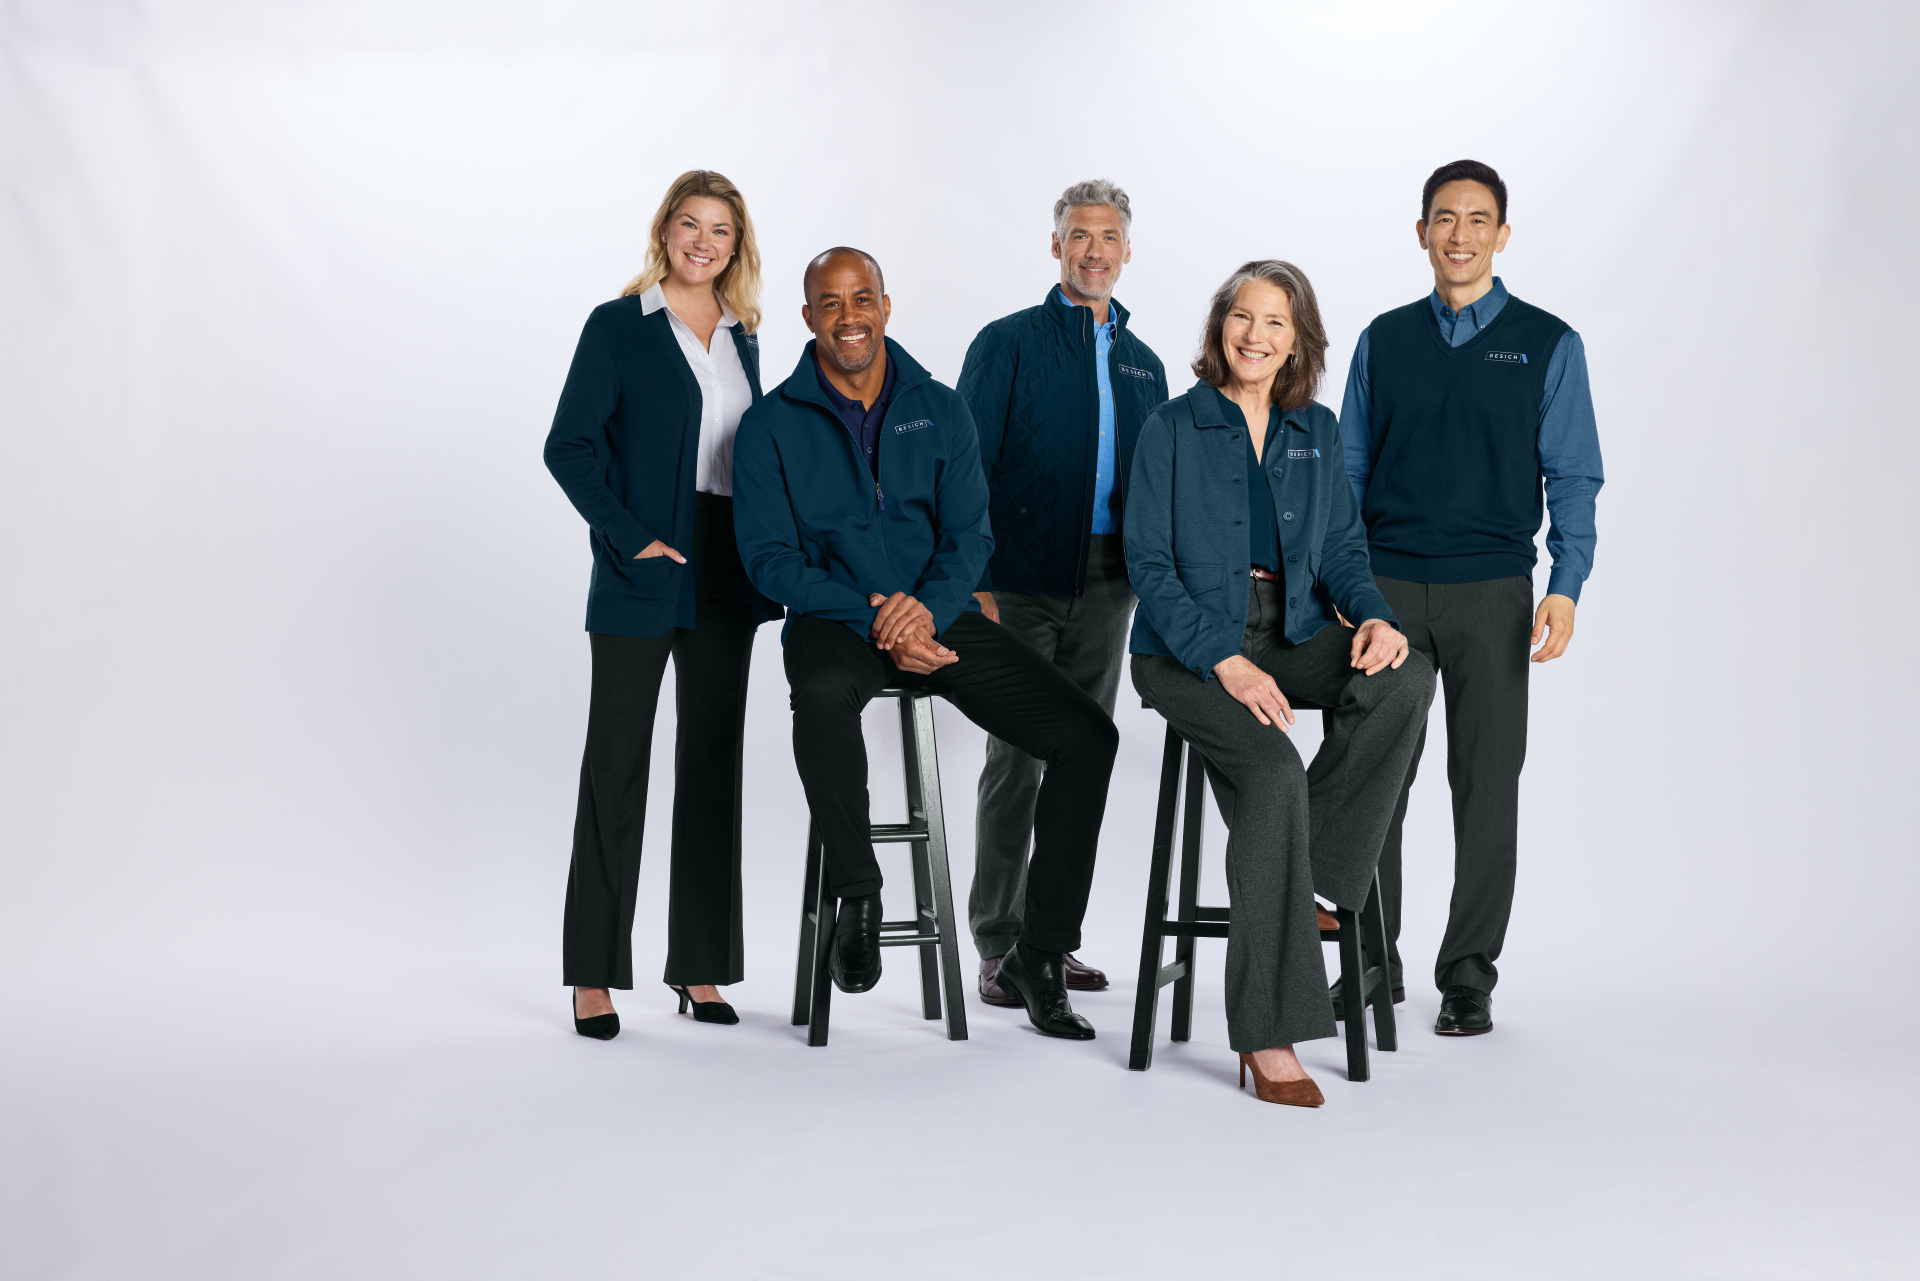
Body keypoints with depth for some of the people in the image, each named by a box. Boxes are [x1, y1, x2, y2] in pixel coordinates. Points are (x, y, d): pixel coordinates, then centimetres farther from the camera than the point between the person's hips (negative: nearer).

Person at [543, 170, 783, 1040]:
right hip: (641, 576, -5)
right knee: (617, 763, -2)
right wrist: (630, 538, -14)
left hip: (725, 575, 5)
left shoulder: (741, 334, 13)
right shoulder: (619, 326, -2)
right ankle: (595, 972, 6)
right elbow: (568, 447, -7)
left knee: (712, 762, 7)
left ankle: (699, 966, 15)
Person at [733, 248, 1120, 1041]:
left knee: (1087, 736, -13)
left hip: (937, 618, 3)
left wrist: (927, 607, -19)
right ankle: (857, 895, -17)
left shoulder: (939, 410, 9)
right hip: (834, 621, -3)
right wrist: (875, 622, -18)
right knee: (823, 694, -41)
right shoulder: (772, 426, 1)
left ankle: (1040, 956, -1)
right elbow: (770, 559, -5)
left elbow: (969, 536, 3)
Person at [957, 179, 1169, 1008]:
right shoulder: (1009, 344, 1)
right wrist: (975, 582, -13)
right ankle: (998, 945, 4)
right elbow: (969, 469, -5)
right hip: (1021, 584, -5)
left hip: (1106, 588, 5)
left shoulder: (1142, 363, 16)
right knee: (1015, 759, -3)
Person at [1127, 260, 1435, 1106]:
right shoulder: (1173, 429, -1)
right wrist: (1224, 659, -19)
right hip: (1186, 647, -5)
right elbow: (1151, 565, -7)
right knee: (1274, 770, -31)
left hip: (1291, 633, 5)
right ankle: (1266, 1034, -27)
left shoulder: (1317, 432, 13)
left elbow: (1341, 547, 16)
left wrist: (1373, 615, -7)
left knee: (1405, 681, -26)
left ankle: (1304, 878, -12)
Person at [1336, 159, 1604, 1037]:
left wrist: (1565, 587, -10)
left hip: (1492, 592, -1)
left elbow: (1573, 476, 1)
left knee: (1485, 782, 3)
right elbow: (1348, 470, 12)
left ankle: (1468, 975, 14)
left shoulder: (1546, 344, 4)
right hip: (1385, 589, 2)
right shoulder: (1383, 342, 10)